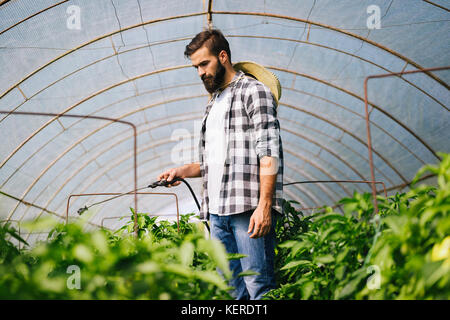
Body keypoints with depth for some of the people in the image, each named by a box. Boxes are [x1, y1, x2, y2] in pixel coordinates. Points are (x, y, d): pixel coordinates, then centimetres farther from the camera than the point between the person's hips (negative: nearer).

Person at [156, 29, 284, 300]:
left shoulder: (253, 91, -1)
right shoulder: (214, 104, 24)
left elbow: (269, 154, -10)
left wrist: (264, 205, -19)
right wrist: (183, 171, 14)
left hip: (248, 208, -8)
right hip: (217, 210, 8)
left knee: (259, 286, -10)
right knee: (230, 289, 7)